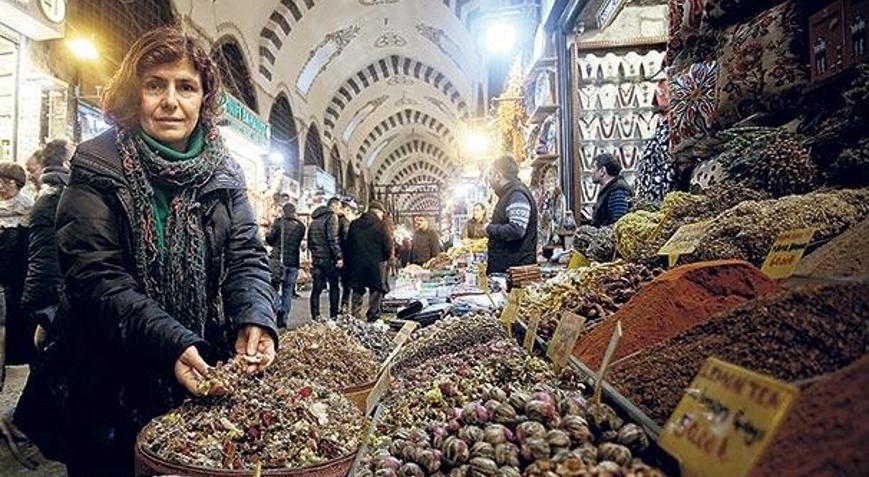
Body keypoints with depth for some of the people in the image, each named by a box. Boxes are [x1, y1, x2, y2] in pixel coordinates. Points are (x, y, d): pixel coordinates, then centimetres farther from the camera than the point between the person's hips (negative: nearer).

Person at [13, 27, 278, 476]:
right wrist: (170, 343, -30)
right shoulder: (98, 165, -10)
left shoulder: (224, 172, 2)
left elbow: (246, 255, -4)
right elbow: (95, 276, -17)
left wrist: (256, 319, -24)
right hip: (110, 386, -3)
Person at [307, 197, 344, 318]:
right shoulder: (332, 217, -8)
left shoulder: (315, 220, 17)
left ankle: (315, 317, 5)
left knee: (316, 288, 6)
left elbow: (309, 241, 19)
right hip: (329, 258, -7)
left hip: (316, 258, 7)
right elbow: (333, 239, -18)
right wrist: (339, 256, -18)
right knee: (334, 287, 4)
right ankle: (333, 316, 4)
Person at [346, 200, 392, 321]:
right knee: (376, 291, 5)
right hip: (376, 265, -4)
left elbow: (348, 245, 9)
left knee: (357, 291, 13)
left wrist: (349, 262, 15)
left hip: (357, 265, 4)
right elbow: (388, 247, -8)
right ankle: (372, 317, 4)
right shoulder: (380, 225, -8)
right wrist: (384, 258, 11)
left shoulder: (354, 224, 6)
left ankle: (355, 316, 13)